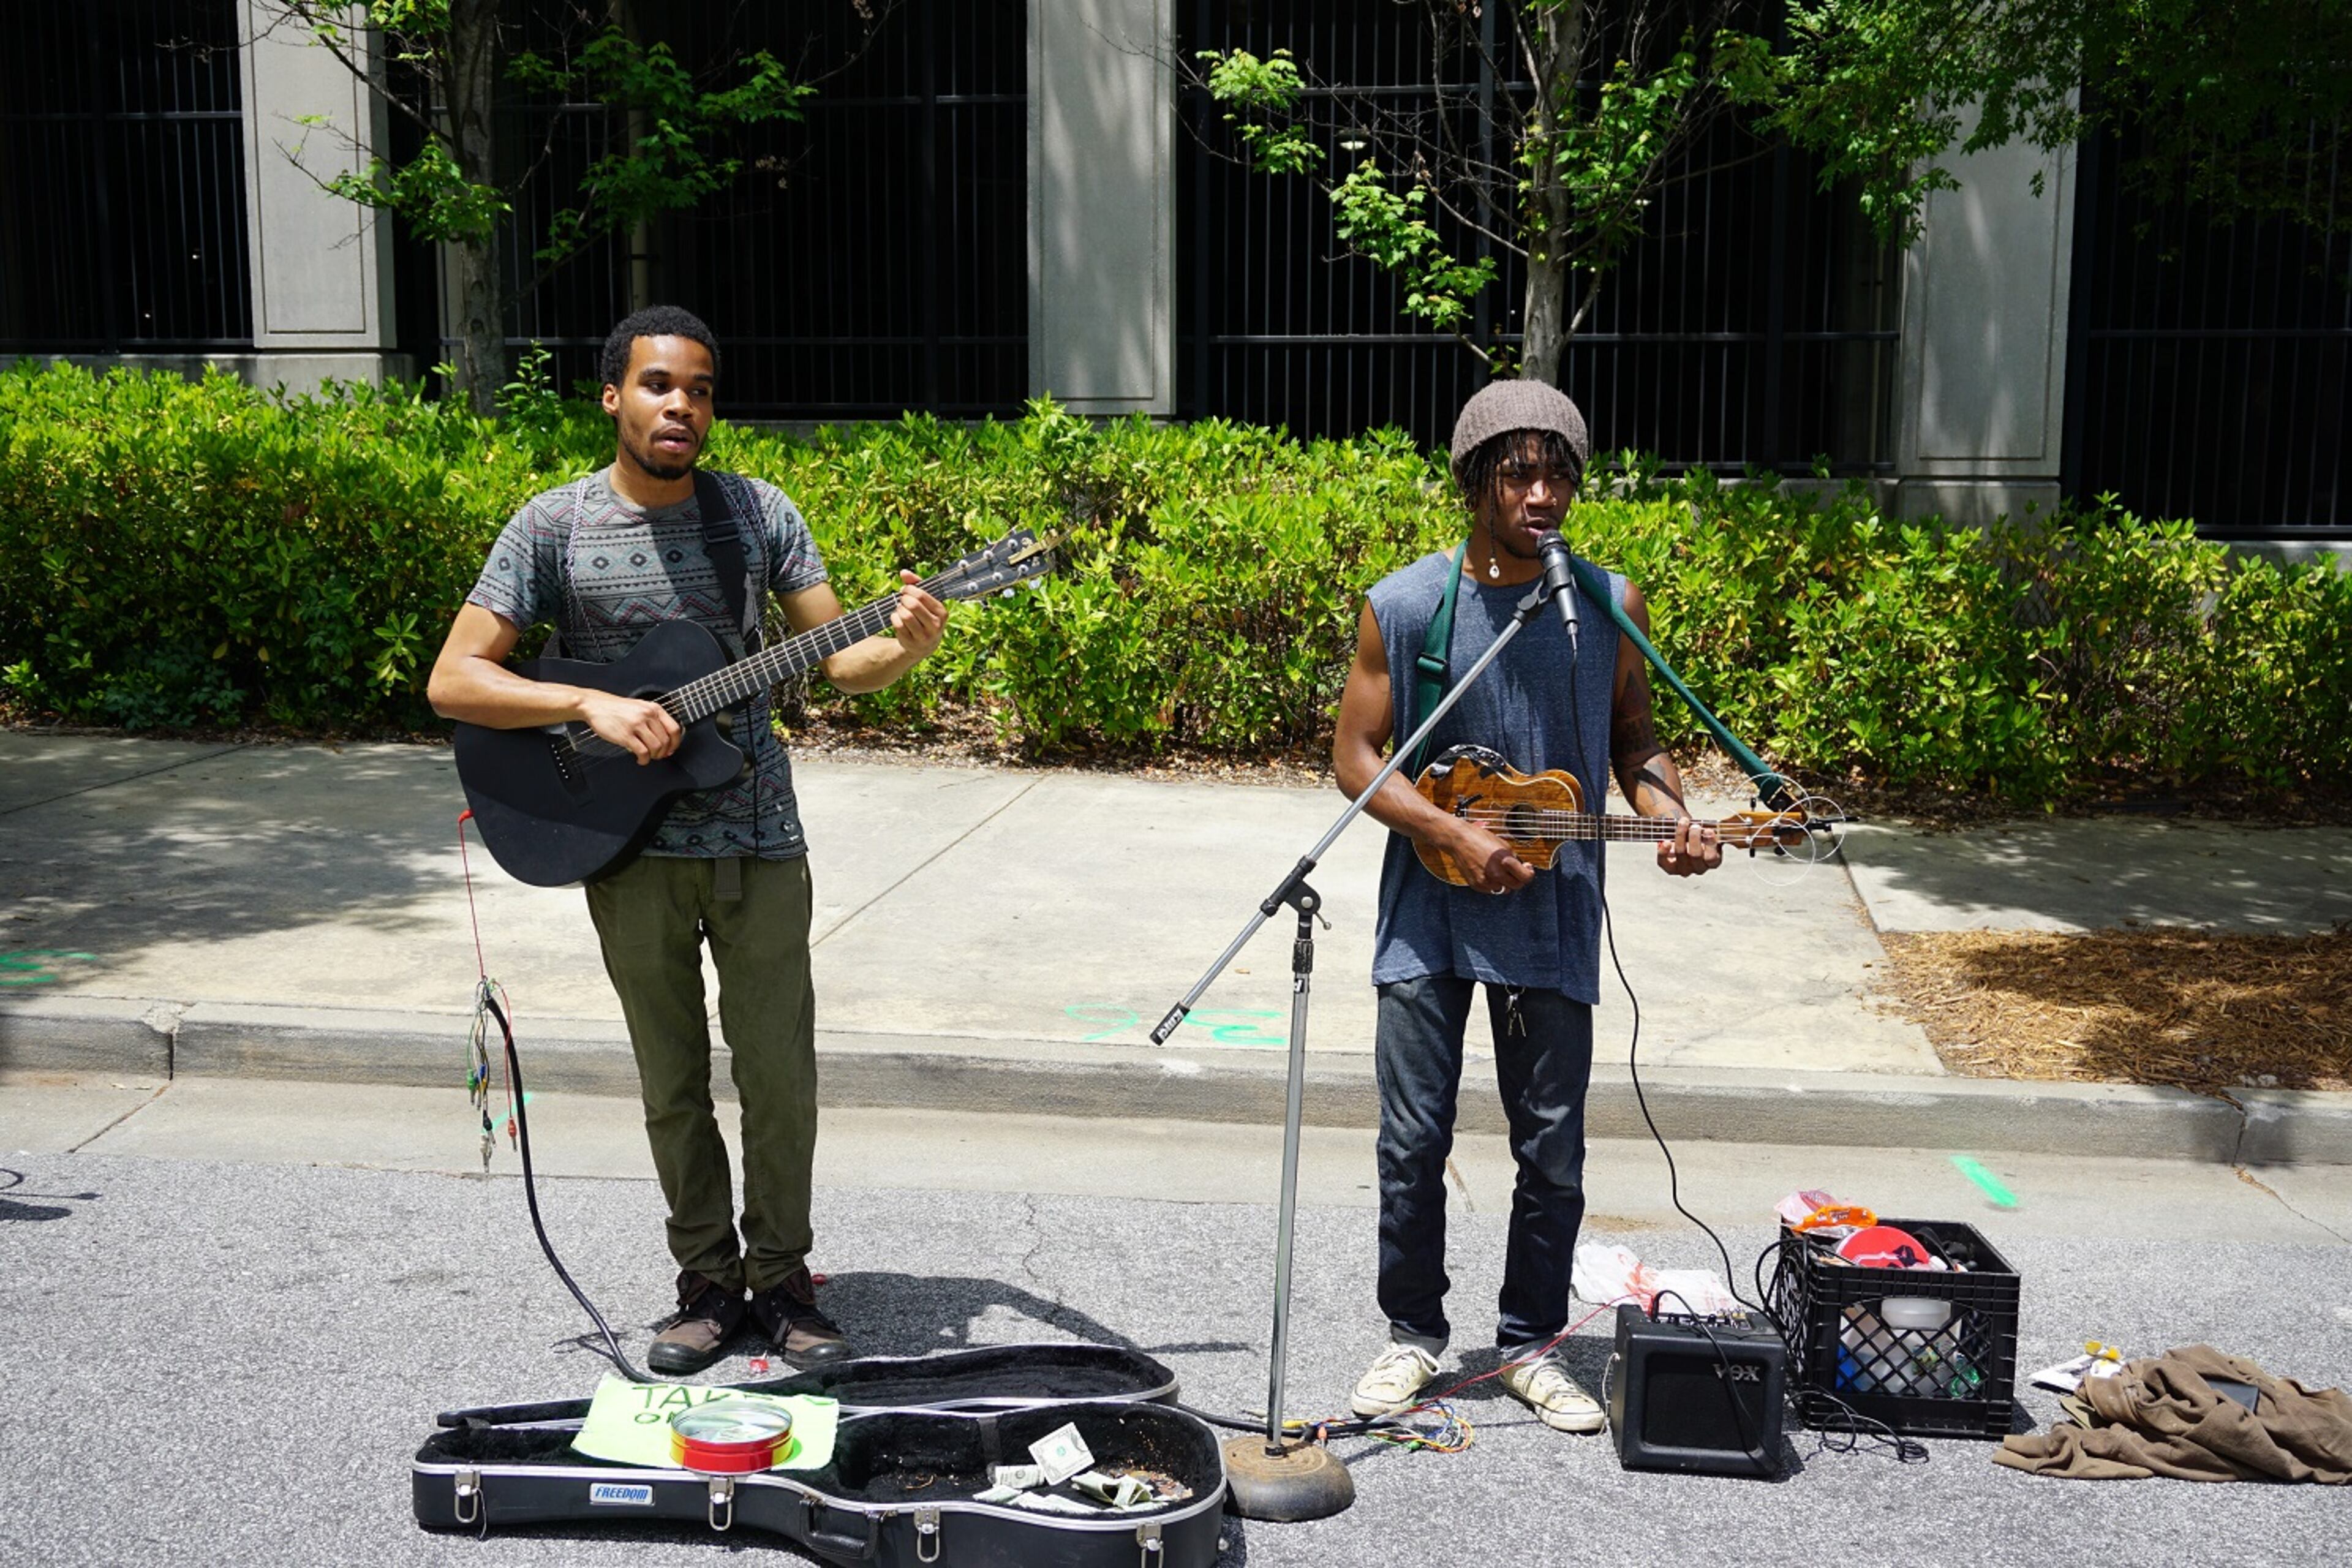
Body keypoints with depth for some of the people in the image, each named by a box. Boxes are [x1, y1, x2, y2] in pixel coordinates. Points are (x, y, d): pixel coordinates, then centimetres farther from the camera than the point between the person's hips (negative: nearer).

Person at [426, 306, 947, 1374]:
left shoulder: (759, 510, 2)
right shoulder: (553, 526, -3)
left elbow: (836, 659, 1)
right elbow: (452, 682, -7)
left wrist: (903, 647, -21)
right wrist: (590, 705, -20)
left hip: (759, 845, 1)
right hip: (632, 854, -1)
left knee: (781, 1080, 4)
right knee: (674, 1086, 11)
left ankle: (781, 1279, 22)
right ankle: (708, 1284, 26)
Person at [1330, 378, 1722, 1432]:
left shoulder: (1610, 606, -1)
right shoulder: (1404, 606, -6)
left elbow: (1631, 736, 10)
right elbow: (1354, 756, -4)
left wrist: (1672, 819, -9)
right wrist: (1455, 836, -16)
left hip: (1554, 916, 1)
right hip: (1428, 912, -1)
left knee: (1552, 1149, 8)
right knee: (1411, 1143, 5)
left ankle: (1530, 1344, 26)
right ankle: (1414, 1335, 25)